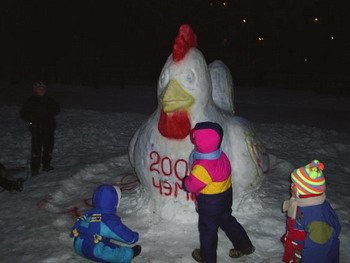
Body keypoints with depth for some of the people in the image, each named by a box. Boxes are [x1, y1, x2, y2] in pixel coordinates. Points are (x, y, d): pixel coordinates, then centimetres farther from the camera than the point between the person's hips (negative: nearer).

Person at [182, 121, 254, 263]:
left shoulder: (203, 167, -35)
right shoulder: (221, 155, -9)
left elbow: (192, 185, -23)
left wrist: (185, 181, -1)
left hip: (210, 202, -8)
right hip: (226, 197, 8)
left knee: (207, 229, 15)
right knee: (227, 221, 28)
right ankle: (244, 246, 41)